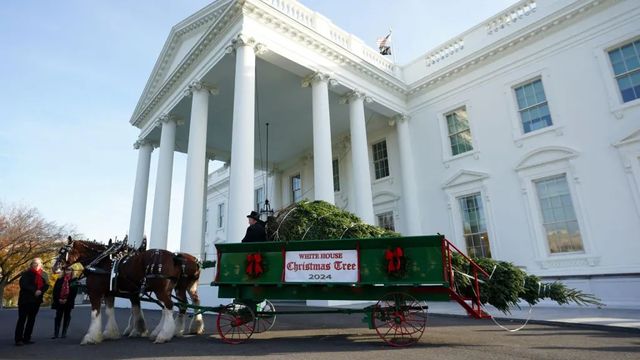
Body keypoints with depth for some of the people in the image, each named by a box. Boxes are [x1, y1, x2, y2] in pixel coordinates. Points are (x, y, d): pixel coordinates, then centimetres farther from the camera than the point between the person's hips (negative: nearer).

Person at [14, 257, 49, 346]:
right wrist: (34, 291, -21)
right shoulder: (26, 274, -3)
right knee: (22, 319, -3)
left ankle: (27, 338, 15)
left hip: (37, 300, 4)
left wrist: (40, 291, -18)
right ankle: (18, 339, 0)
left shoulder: (44, 275, 8)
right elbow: (23, 284, -13)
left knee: (31, 319, 8)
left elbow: (46, 285, 1)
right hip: (25, 299, -4)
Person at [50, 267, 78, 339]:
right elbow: (55, 290, 3)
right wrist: (58, 299, -8)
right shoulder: (59, 280, 5)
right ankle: (56, 333, 6)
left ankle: (64, 333, 13)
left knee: (67, 317, 6)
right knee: (58, 317, 1)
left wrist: (66, 300, -12)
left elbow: (74, 292, -4)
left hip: (68, 302, -1)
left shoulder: (74, 281, 0)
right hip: (59, 302, 1)